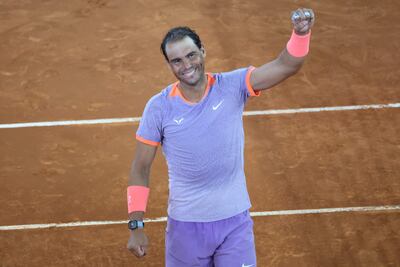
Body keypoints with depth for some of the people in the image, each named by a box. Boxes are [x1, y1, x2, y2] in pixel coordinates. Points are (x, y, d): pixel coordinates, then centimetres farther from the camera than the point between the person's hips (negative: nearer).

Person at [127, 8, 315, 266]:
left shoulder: (231, 87, -8)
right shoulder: (159, 107, -9)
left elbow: (285, 66, -19)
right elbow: (140, 169, -2)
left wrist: (301, 33, -39)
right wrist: (136, 226, -6)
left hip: (235, 220, 0)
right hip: (185, 225, 0)